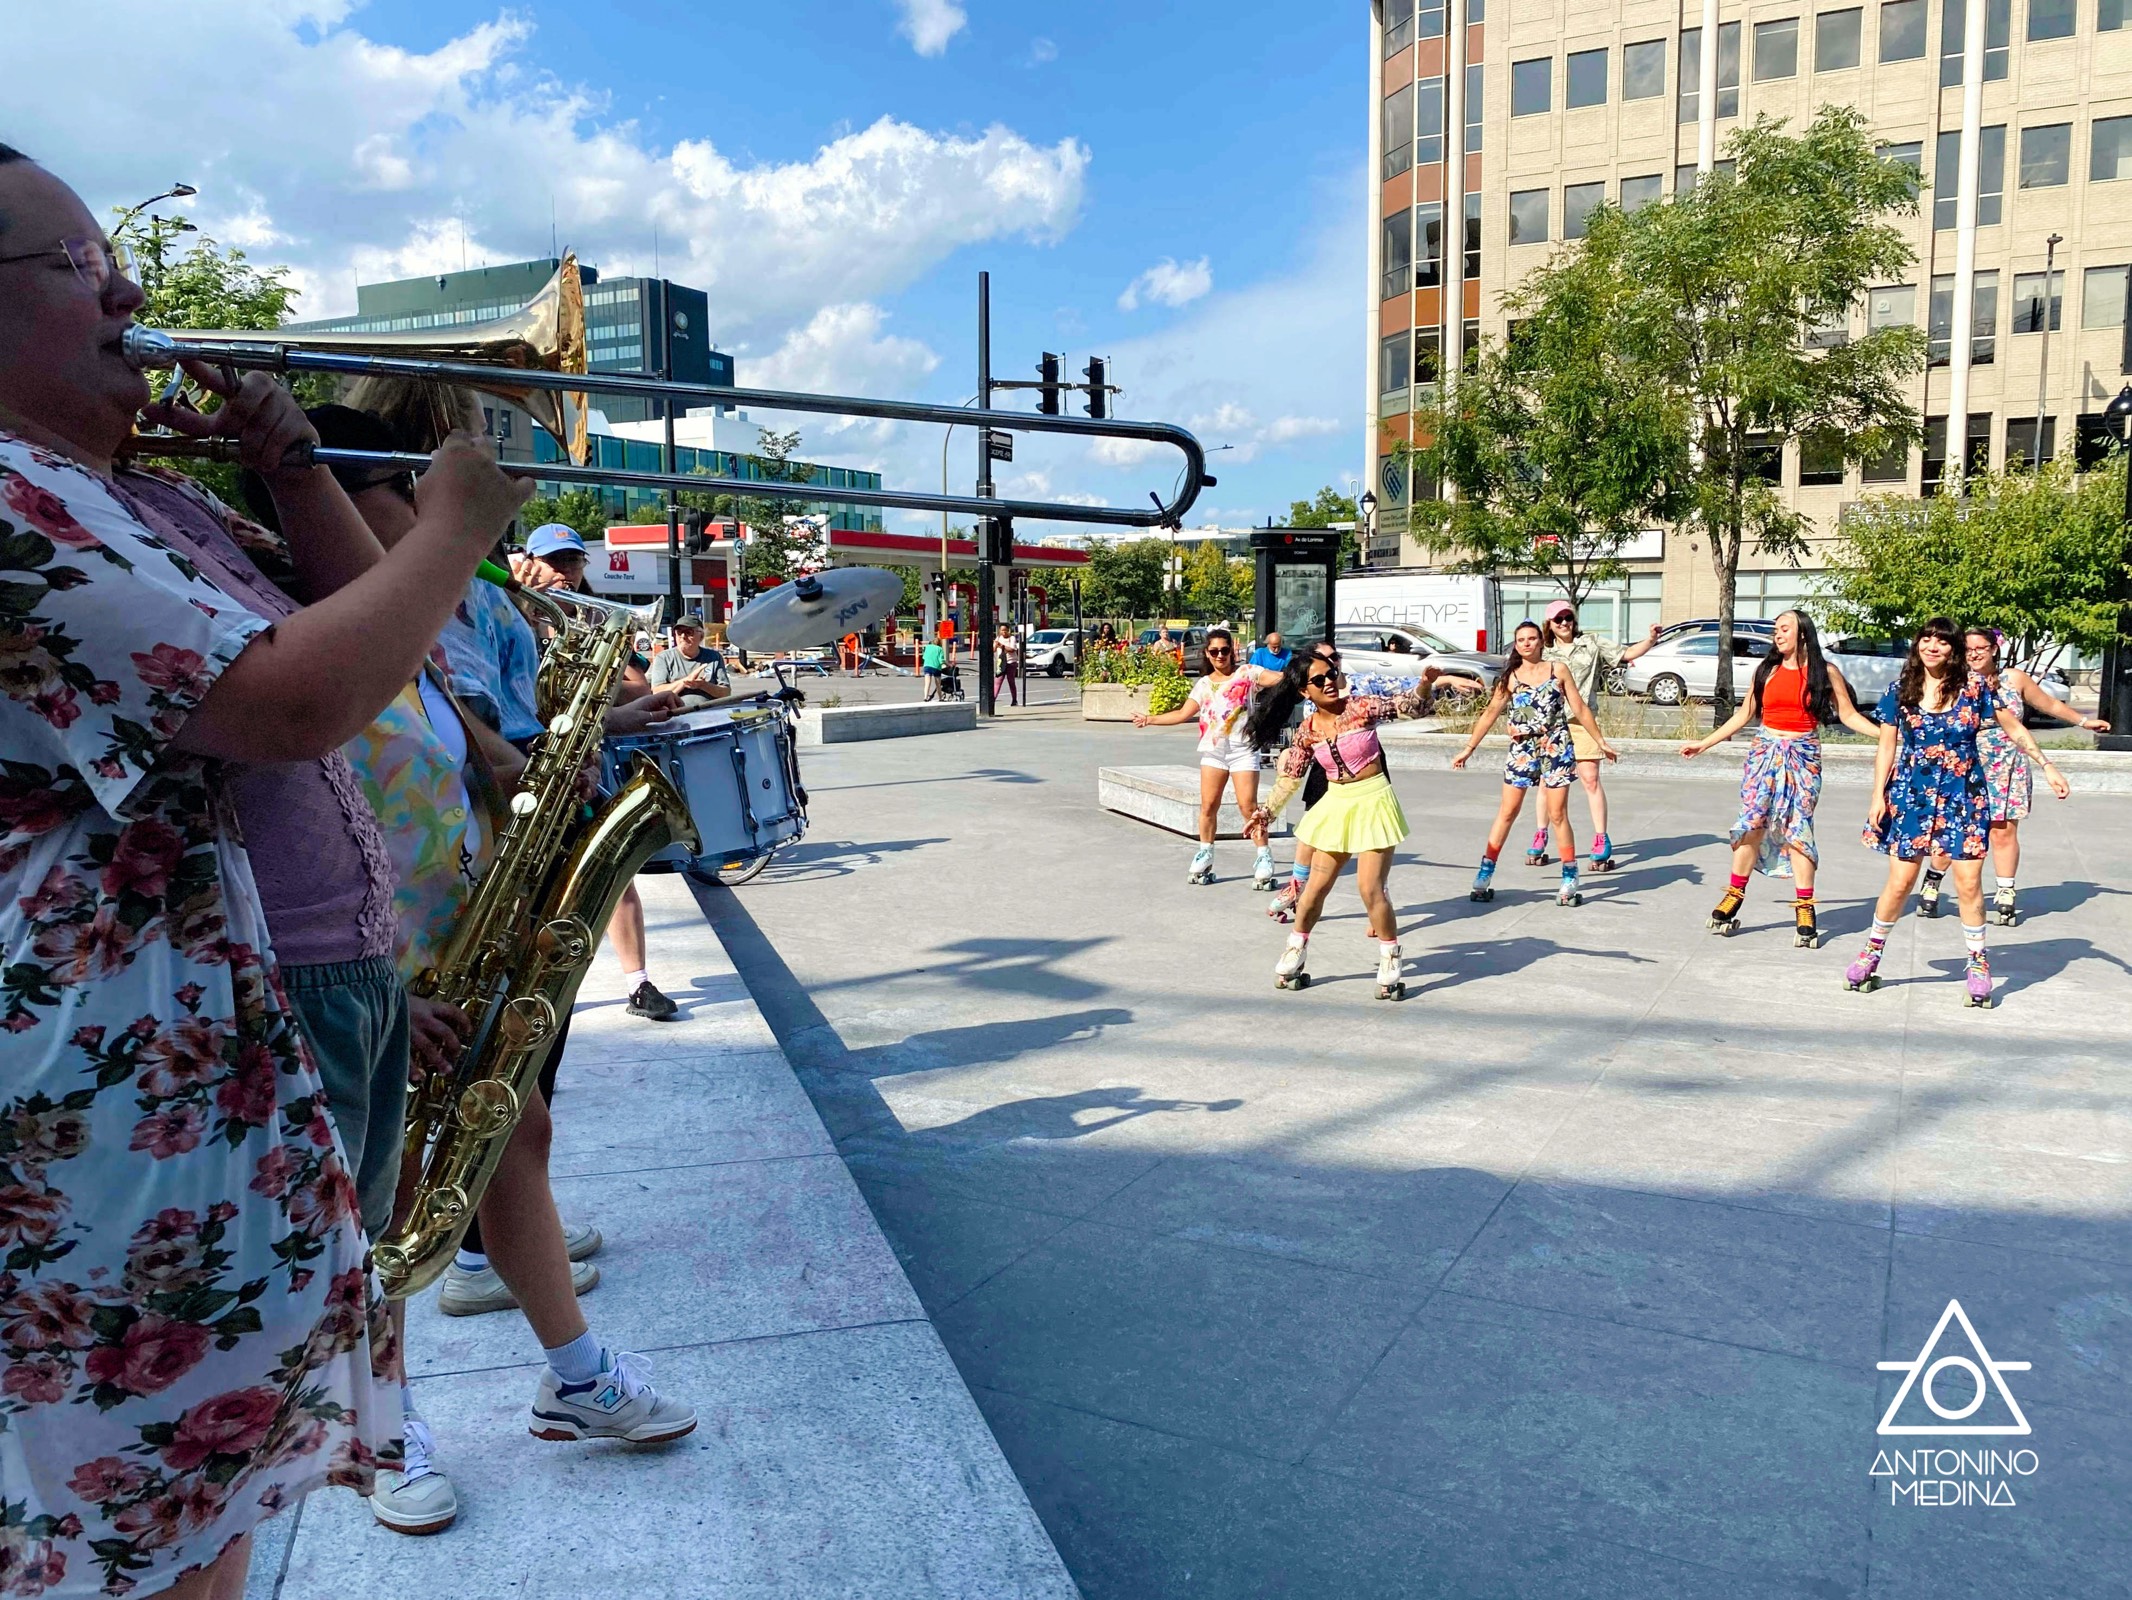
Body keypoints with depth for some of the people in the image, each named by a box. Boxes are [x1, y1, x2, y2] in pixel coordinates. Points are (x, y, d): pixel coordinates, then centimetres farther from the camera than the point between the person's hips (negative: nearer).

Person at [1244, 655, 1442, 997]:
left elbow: (1409, 706, -16)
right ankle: (1295, 953, 27)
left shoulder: (1361, 707, -10)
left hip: (1373, 803, -3)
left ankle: (1390, 962, 9)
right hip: (1336, 805, 3)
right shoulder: (1306, 731, -1)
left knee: (1370, 888, -8)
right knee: (1317, 885, 10)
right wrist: (1266, 812, 6)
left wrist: (1424, 684, -36)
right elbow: (1290, 777, 9)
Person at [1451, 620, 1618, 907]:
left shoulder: (1558, 670, 2)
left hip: (1556, 749, -1)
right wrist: (1469, 749, 2)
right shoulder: (1510, 677, 4)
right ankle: (1485, 875, 8)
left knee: (1558, 815, 0)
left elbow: (1580, 709, 5)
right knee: (1507, 813, 3)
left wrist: (1601, 742, 6)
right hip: (1522, 750, 1)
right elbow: (1491, 713, 5)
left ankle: (1569, 881, 8)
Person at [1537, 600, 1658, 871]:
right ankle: (1541, 836, 19)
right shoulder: (1546, 653, 7)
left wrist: (1651, 639, -10)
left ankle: (1601, 839, -2)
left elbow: (1627, 654, 6)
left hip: (1583, 721, -1)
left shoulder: (1591, 644, 6)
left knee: (1590, 779, -7)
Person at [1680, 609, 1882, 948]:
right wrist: (1704, 744, 10)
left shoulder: (1824, 672, 2)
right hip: (1764, 751, 2)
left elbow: (1849, 715, 3)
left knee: (1798, 829, -6)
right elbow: (1744, 715, 12)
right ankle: (1734, 896, 6)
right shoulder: (1766, 670, 8)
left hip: (1803, 755, -2)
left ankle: (1804, 908, 0)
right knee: (1751, 823, -2)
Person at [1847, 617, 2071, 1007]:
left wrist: (2047, 766, 2)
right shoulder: (1899, 691, 0)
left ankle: (1978, 963, 14)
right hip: (1911, 795, 0)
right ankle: (1872, 952, 16)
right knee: (1899, 881, 0)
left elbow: (2014, 729, 7)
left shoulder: (1976, 687, -2)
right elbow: (1887, 747, 3)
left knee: (1969, 882, -2)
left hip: (1964, 795, 0)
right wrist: (1878, 796, -1)